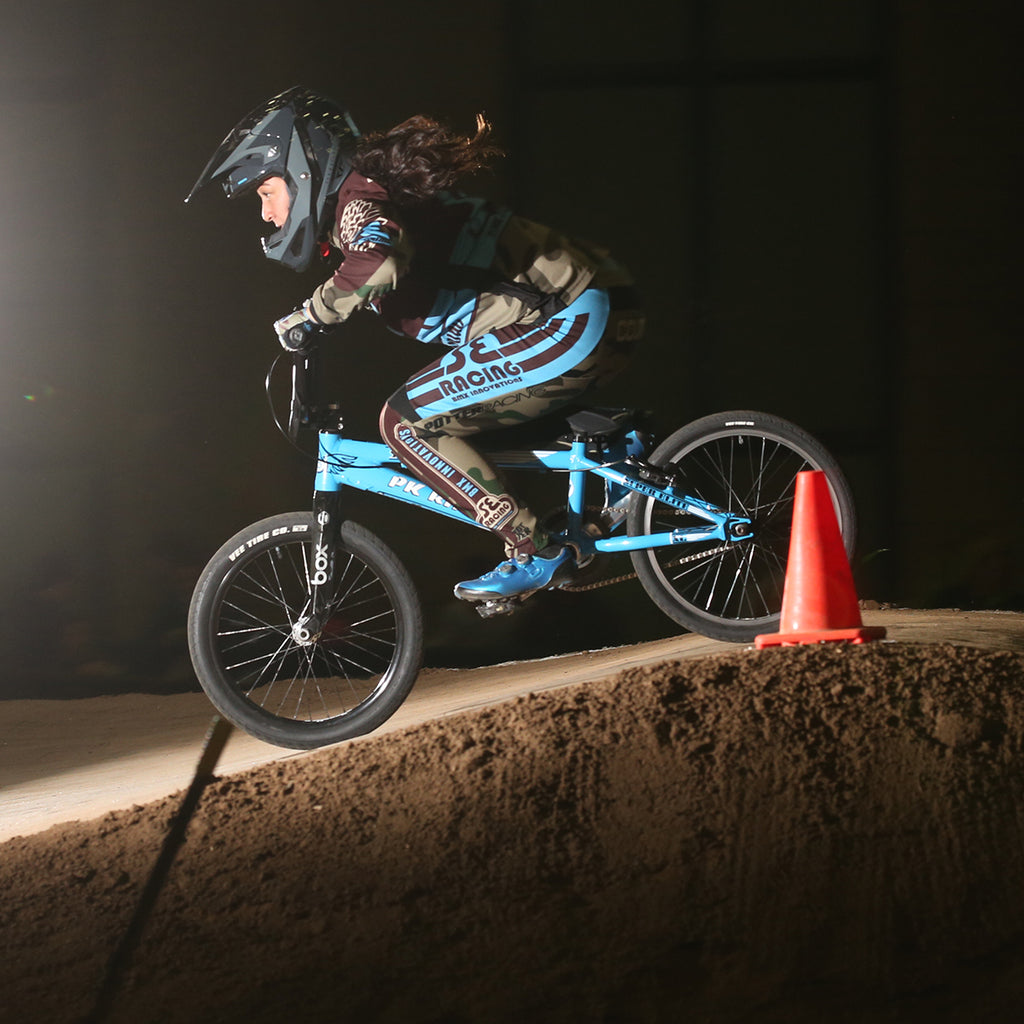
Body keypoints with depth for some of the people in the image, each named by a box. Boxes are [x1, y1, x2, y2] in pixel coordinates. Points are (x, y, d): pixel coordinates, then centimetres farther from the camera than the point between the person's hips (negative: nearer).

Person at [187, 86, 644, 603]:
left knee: (406, 422, -9)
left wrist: (306, 316, -19)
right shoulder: (376, 196, 19)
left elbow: (377, 265, -34)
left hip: (570, 323, -10)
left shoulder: (359, 199, -12)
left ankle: (536, 554, -8)